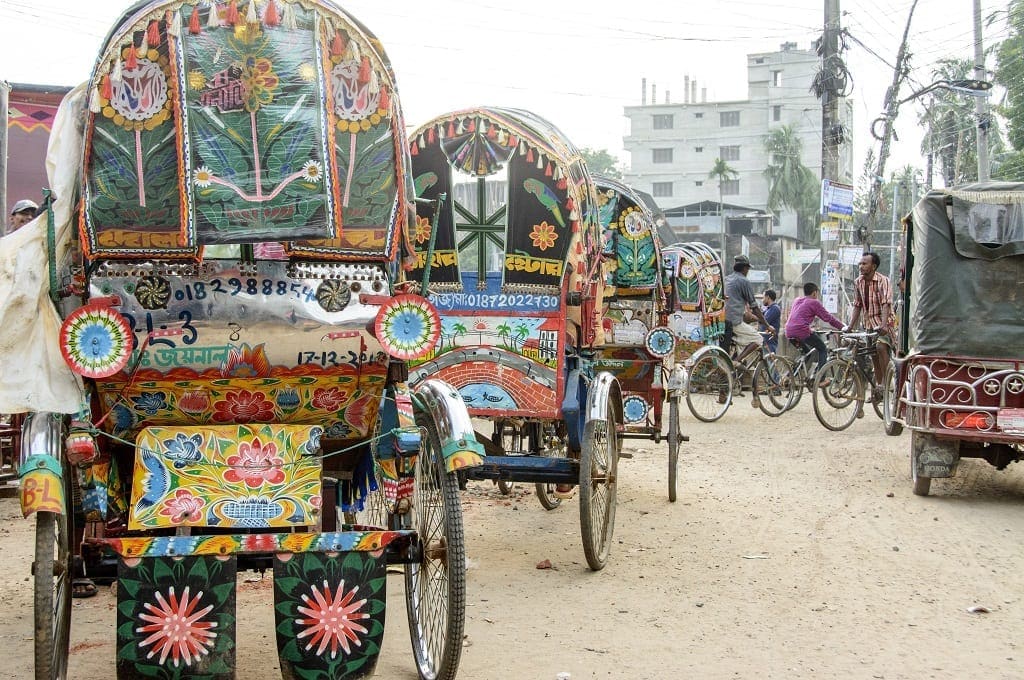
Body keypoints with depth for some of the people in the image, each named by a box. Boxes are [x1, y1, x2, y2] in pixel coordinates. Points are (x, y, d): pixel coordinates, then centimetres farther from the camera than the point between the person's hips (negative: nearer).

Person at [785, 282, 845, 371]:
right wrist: (842, 327, 9)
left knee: (806, 352, 28)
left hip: (789, 333, 8)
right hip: (802, 331, -8)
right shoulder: (814, 302, 2)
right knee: (822, 349, 7)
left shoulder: (797, 301, 23)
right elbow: (828, 318, 2)